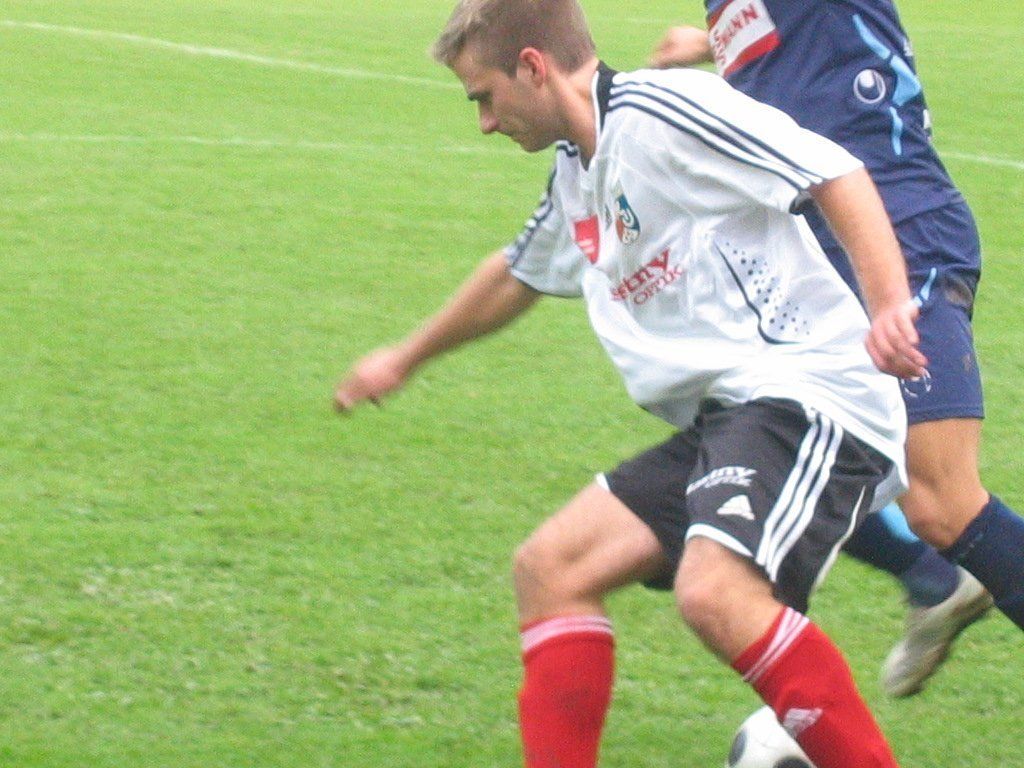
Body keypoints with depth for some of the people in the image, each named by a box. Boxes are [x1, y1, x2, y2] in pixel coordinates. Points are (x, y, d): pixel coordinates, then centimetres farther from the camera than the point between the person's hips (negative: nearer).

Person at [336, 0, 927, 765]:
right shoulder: (577, 173, 20)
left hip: (807, 394, -10)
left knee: (714, 593, -30)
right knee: (550, 568, 6)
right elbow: (516, 276, 41)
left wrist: (889, 307, -29)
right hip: (720, 417, 10)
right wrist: (406, 358, 55)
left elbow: (833, 172, -16)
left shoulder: (662, 109, -9)